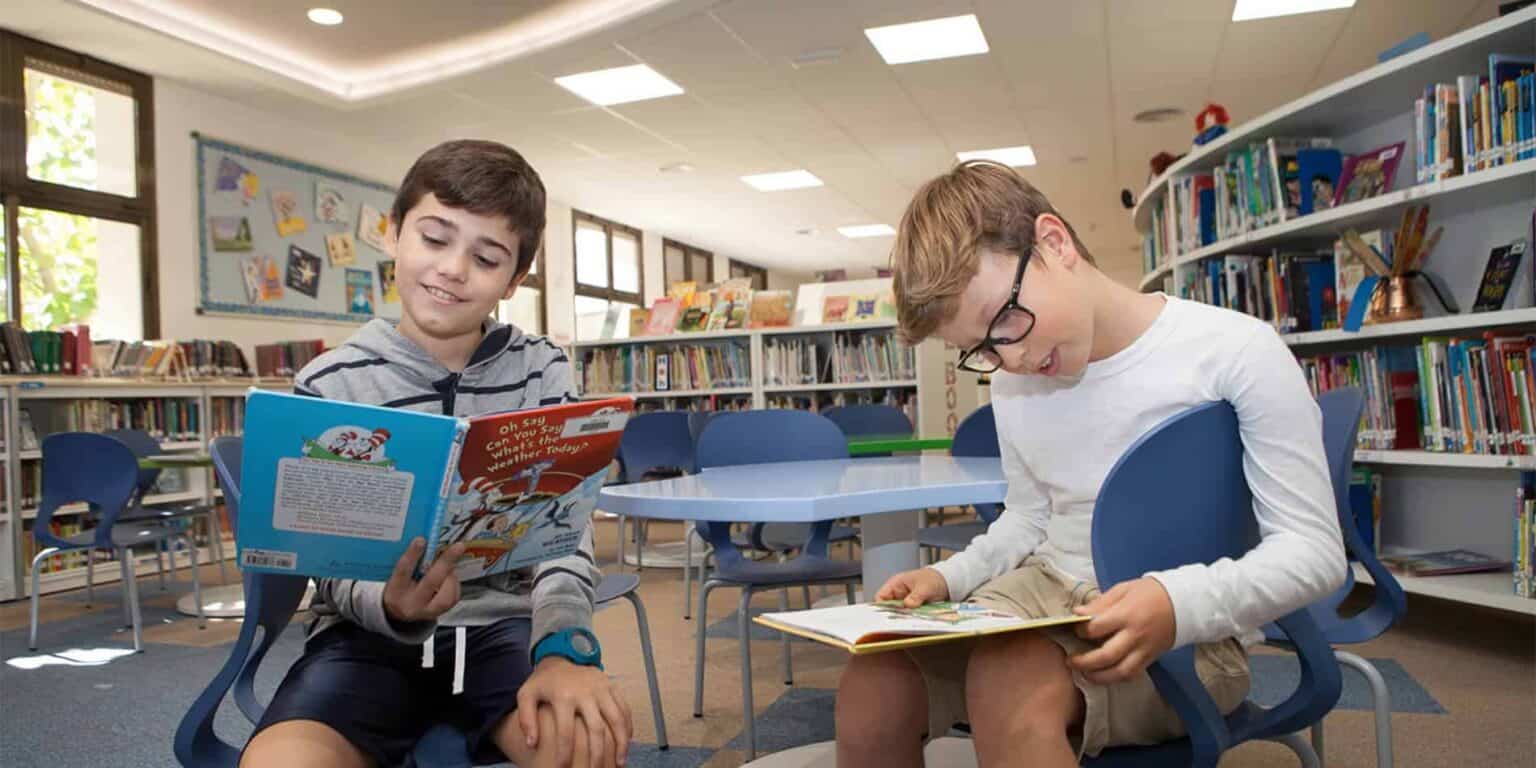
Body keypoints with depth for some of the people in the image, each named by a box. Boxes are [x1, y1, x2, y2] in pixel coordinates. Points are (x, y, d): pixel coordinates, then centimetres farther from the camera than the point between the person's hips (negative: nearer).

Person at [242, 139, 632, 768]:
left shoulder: (542, 371, 1)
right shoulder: (328, 385, -3)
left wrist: (564, 647, -27)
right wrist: (391, 606, -30)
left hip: (504, 624, 0)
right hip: (369, 633, 1)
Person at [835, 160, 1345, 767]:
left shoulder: (1238, 352, -13)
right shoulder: (1012, 383, 6)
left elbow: (1314, 547, -11)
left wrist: (1180, 604, -30)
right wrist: (951, 577, 0)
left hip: (1192, 630, -5)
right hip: (1047, 589, 6)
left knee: (1009, 689, -37)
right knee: (870, 690, -19)